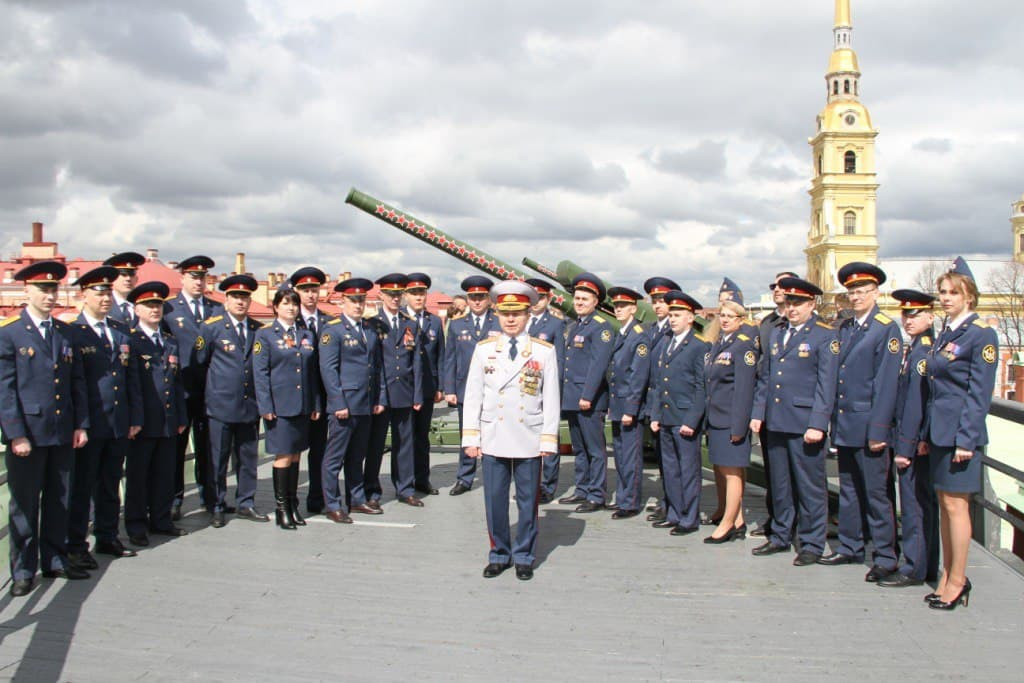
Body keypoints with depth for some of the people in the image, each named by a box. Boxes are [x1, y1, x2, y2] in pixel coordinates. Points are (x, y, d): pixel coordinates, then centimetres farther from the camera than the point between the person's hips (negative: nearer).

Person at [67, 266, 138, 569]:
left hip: (118, 425, 6)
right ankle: (76, 545, 15)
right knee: (81, 486, 5)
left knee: (111, 484, 15)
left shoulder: (121, 331, 12)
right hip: (89, 426, -5)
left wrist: (134, 417, 11)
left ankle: (107, 538, 28)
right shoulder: (72, 333, -7)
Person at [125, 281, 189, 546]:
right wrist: (135, 420, -16)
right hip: (143, 423, -6)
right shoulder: (131, 341, -4)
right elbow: (132, 384, -11)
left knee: (165, 474, 11)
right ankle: (136, 526, 14)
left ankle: (161, 521, 23)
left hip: (168, 422, 6)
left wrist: (181, 418, 14)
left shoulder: (171, 342, 15)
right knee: (138, 475, 4)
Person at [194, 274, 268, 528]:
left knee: (248, 458, 10)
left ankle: (246, 504, 22)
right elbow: (199, 362, 4)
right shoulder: (211, 327, -1)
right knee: (218, 460, 3)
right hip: (221, 405, -3)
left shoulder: (258, 329, 9)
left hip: (250, 405, 4)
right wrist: (215, 383, 6)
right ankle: (217, 507, 14)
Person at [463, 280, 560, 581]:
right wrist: (471, 437, 1)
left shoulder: (544, 351, 0)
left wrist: (549, 439, -4)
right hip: (493, 439, 1)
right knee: (494, 499, 7)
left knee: (527, 500, 8)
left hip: (529, 440, -1)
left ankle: (524, 557, 23)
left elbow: (551, 398, 0)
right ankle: (499, 554, 23)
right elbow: (473, 395, 5)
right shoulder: (483, 349, 4)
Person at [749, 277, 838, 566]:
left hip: (805, 424, -6)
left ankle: (812, 544, 14)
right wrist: (757, 412, 10)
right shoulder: (776, 334, 15)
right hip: (776, 422, 6)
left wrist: (817, 424, -16)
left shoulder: (825, 336, -4)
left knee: (810, 486, 2)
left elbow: (826, 385, -10)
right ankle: (780, 536, 27)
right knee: (779, 484, 15)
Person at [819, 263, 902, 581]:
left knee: (875, 493, 0)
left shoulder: (887, 329, -8)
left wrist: (878, 429, -16)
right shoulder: (844, 328, 13)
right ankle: (850, 548, 26)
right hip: (844, 424, 7)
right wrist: (835, 419, 10)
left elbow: (886, 384, -13)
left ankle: (885, 557, 11)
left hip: (868, 426, -7)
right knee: (848, 489, 15)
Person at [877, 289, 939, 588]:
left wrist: (905, 446, -18)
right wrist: (900, 443, 14)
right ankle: (928, 567, 24)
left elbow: (916, 403, -19)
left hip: (917, 441, -10)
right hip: (910, 440, 10)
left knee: (914, 505, -2)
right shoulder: (912, 349, 13)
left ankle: (914, 568, 6)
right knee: (924, 504, 15)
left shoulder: (926, 351, -16)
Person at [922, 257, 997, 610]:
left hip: (961, 432, -8)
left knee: (955, 504, -2)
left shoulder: (982, 335, -10)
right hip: (940, 431, 8)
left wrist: (965, 439, -17)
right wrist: (926, 434, 14)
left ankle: (958, 581, 9)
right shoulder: (944, 334, 13)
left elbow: (979, 393, -14)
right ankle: (948, 576, 21)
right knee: (944, 503, 12)